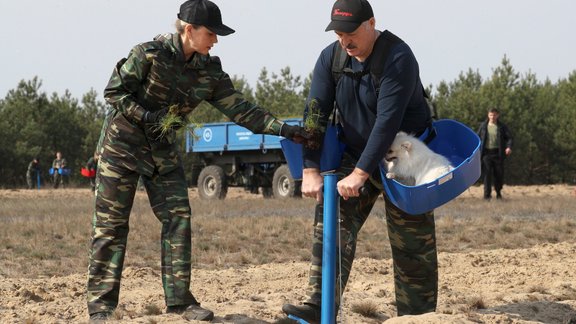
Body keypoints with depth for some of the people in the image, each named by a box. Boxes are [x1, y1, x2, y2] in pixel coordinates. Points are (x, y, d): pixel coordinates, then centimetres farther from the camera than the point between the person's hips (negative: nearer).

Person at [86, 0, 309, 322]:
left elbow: (240, 108, -4)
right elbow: (114, 91, -14)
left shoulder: (210, 71, -3)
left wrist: (284, 128, -12)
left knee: (178, 218, -2)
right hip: (123, 142, -6)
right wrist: (146, 117, -26)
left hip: (163, 148, 6)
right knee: (111, 223, -4)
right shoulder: (149, 54, -19)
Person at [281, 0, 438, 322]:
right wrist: (311, 170, -19)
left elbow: (387, 122, -30)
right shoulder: (331, 58, -7)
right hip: (355, 155, 5)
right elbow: (316, 113, -10)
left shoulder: (398, 58, -25)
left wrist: (360, 174, -34)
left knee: (412, 245, -1)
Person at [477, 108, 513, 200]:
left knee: (499, 174, 6)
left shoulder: (502, 126, 3)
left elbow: (509, 137, 2)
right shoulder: (483, 126, 7)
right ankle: (487, 194, -3)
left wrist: (509, 147, -16)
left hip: (498, 153, 0)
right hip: (486, 153, 0)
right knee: (487, 174, -6)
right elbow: (478, 138, 12)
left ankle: (498, 193, 25)